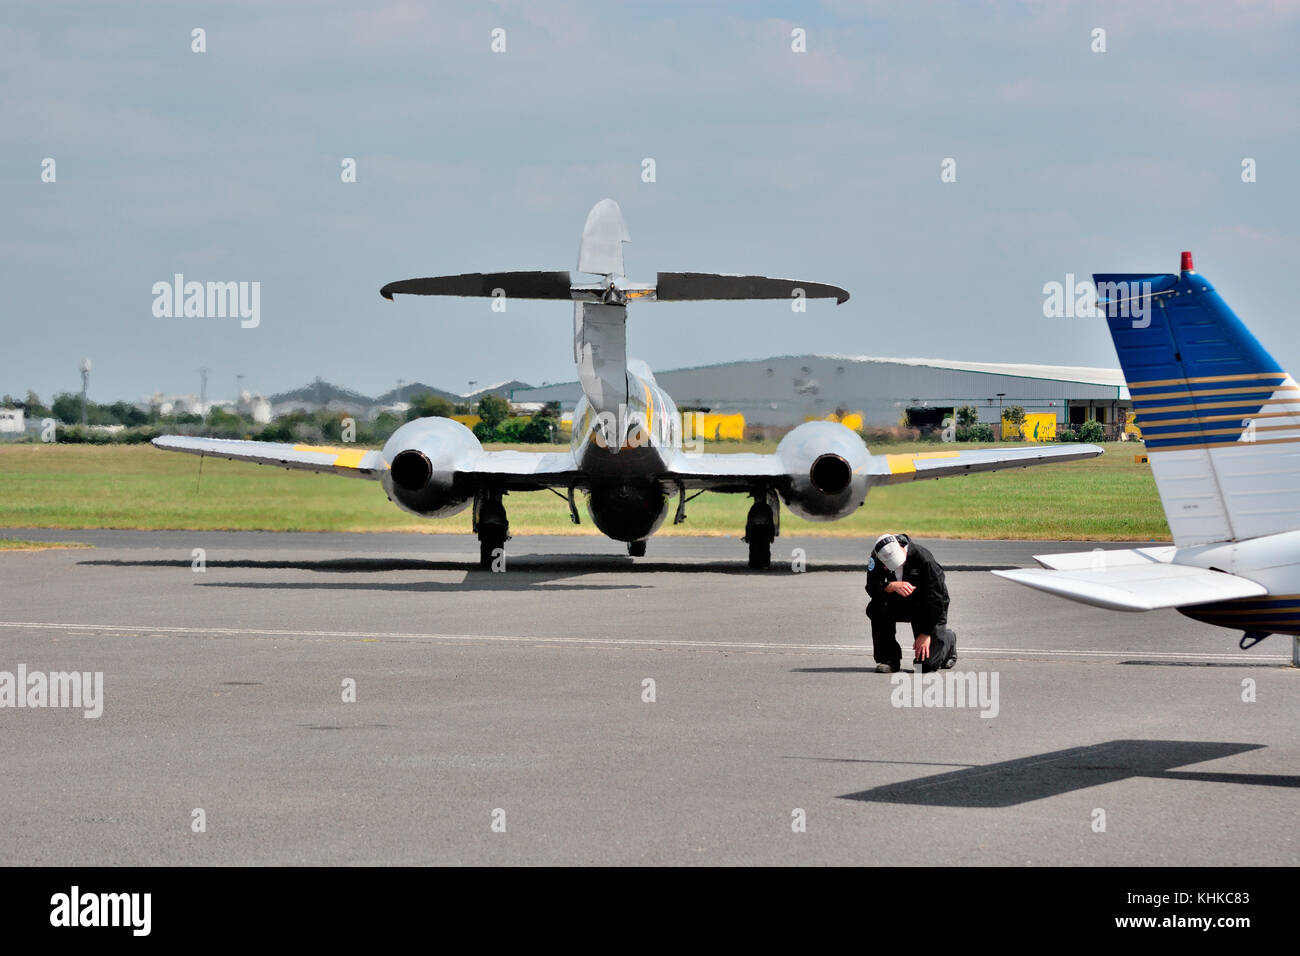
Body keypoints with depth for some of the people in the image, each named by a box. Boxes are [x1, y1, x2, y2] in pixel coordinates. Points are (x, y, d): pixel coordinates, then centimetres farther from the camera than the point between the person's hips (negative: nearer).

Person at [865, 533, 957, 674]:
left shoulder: (923, 558, -29)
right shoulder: (876, 558, -18)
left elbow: (936, 598, -25)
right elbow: (872, 588, -24)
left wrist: (926, 634, -24)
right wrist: (892, 586, -45)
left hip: (930, 608, -4)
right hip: (901, 604, 4)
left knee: (927, 663, -13)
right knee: (875, 608, -29)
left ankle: (947, 640, 22)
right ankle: (889, 659, -12)